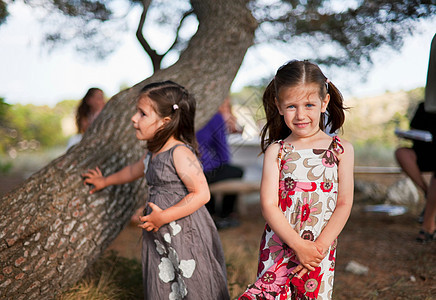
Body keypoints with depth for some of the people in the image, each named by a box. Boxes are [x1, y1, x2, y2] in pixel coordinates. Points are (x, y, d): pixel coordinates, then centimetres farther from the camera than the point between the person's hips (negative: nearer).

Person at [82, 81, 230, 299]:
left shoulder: (180, 153, -18)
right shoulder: (154, 152, 9)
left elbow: (201, 194, -23)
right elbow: (135, 170, 30)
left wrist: (163, 217, -22)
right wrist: (105, 181, 46)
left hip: (185, 234, -8)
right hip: (160, 237, 9)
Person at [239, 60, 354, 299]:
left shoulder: (341, 150, 0)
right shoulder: (276, 151, -1)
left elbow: (344, 205, -1)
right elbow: (268, 205, -7)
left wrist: (319, 247, -11)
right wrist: (298, 245, -16)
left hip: (321, 253, 0)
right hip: (277, 250, 0)